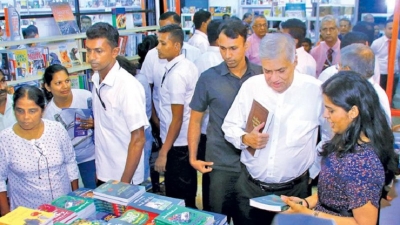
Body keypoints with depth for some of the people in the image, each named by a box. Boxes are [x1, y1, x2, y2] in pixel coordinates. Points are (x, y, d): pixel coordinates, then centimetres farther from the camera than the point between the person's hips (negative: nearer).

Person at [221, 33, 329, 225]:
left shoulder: (315, 90, -12)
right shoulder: (250, 86, -6)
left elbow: (331, 138, 1)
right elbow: (229, 126, 3)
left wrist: (313, 171, 0)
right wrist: (245, 139, -17)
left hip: (294, 190, -1)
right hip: (249, 186, 2)